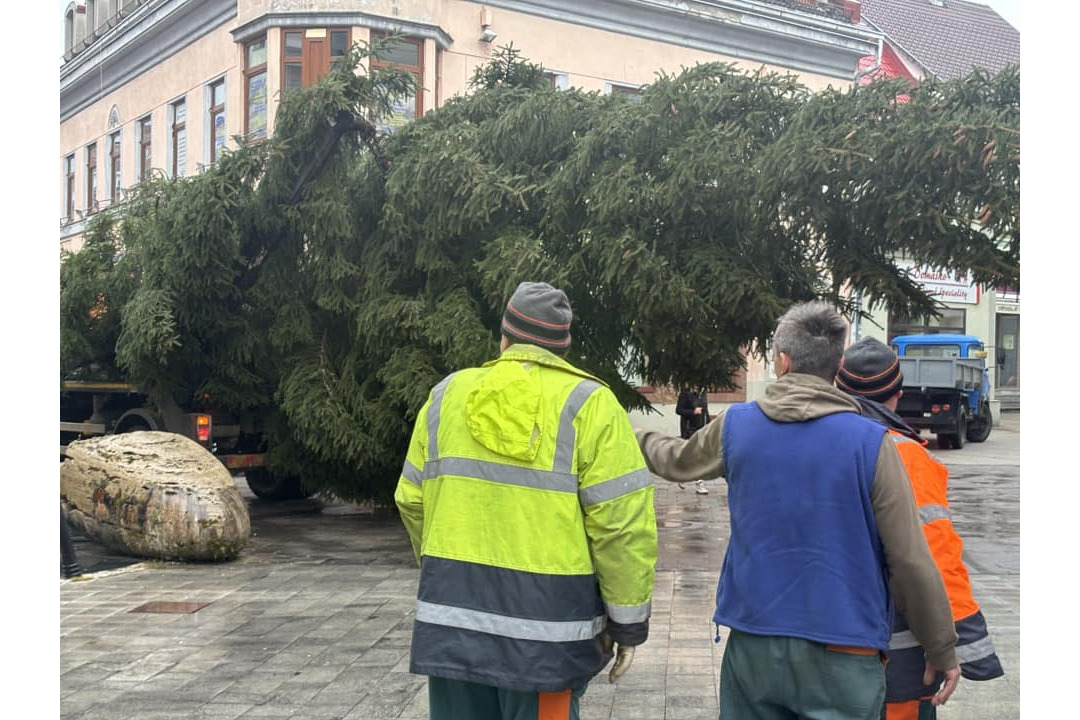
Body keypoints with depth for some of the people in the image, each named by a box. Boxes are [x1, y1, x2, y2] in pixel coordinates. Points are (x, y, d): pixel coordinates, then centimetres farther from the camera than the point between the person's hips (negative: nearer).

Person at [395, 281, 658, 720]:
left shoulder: (447, 395, 6)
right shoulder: (588, 404, -6)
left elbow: (413, 502, 13)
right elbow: (623, 526, -10)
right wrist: (628, 621, 0)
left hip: (451, 620, 4)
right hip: (544, 629, -3)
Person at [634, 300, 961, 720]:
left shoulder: (736, 425, -1)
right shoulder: (868, 441, -12)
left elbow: (676, 461, 20)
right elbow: (910, 560, -10)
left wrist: (637, 436, 42)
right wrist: (942, 650, 2)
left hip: (753, 642, 3)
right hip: (842, 651, -3)